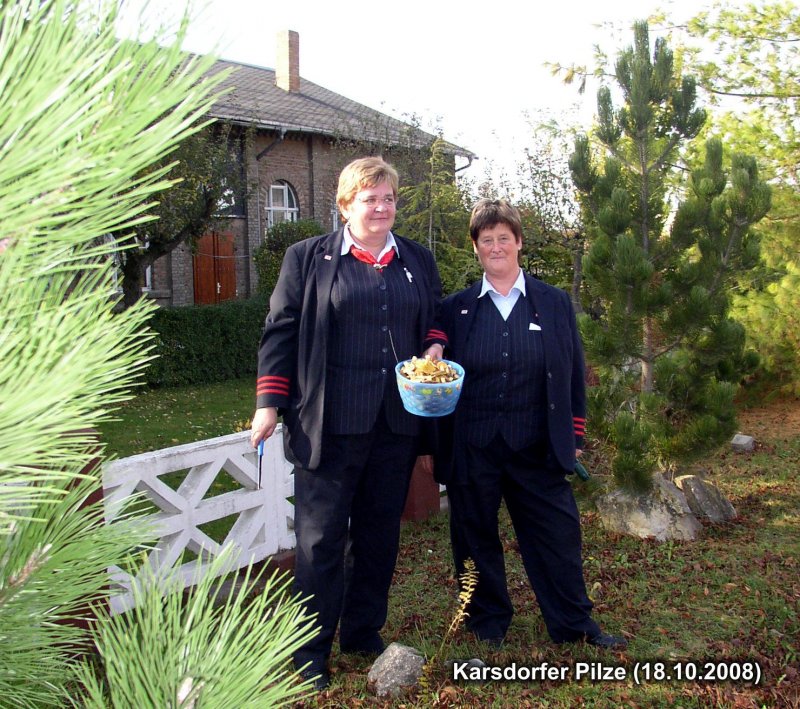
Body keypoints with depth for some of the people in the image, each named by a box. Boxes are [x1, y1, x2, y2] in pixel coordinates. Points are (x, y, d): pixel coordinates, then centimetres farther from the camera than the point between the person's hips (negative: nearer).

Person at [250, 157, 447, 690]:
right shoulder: (308, 258, 0)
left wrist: (435, 347, -1)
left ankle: (364, 631, 32)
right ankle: (311, 651, 18)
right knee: (322, 536, 3)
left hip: (397, 421, 4)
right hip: (331, 421, -4)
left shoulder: (418, 261, 12)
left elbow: (435, 320, 22)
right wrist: (270, 404, -4)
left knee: (380, 531, 14)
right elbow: (281, 332, 0)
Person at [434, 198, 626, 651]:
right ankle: (489, 622, 30)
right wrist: (435, 442, 2)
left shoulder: (556, 304, 5)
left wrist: (574, 437, 4)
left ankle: (575, 623, 25)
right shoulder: (456, 308, 4)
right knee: (477, 538, 11)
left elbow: (574, 376, 7)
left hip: (537, 448, 0)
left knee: (558, 534, 7)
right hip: (471, 448, 0)